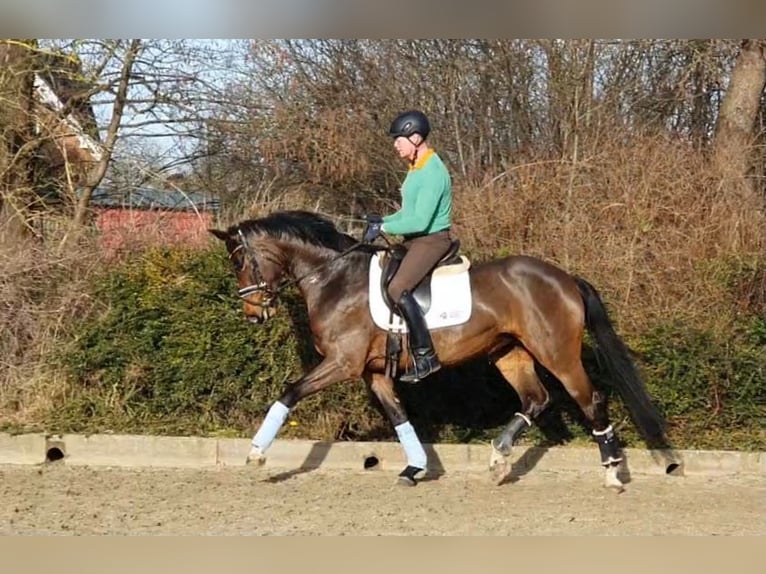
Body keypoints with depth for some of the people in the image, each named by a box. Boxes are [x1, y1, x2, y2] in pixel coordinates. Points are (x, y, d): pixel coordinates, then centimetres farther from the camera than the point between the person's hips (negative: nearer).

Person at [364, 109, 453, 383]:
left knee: (397, 289, -26)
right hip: (415, 241, 11)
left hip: (432, 240, -11)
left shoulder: (433, 173, -19)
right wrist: (383, 220, 7)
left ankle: (425, 355, -25)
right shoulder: (417, 168, 12)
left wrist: (384, 228, -17)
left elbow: (420, 221, -25)